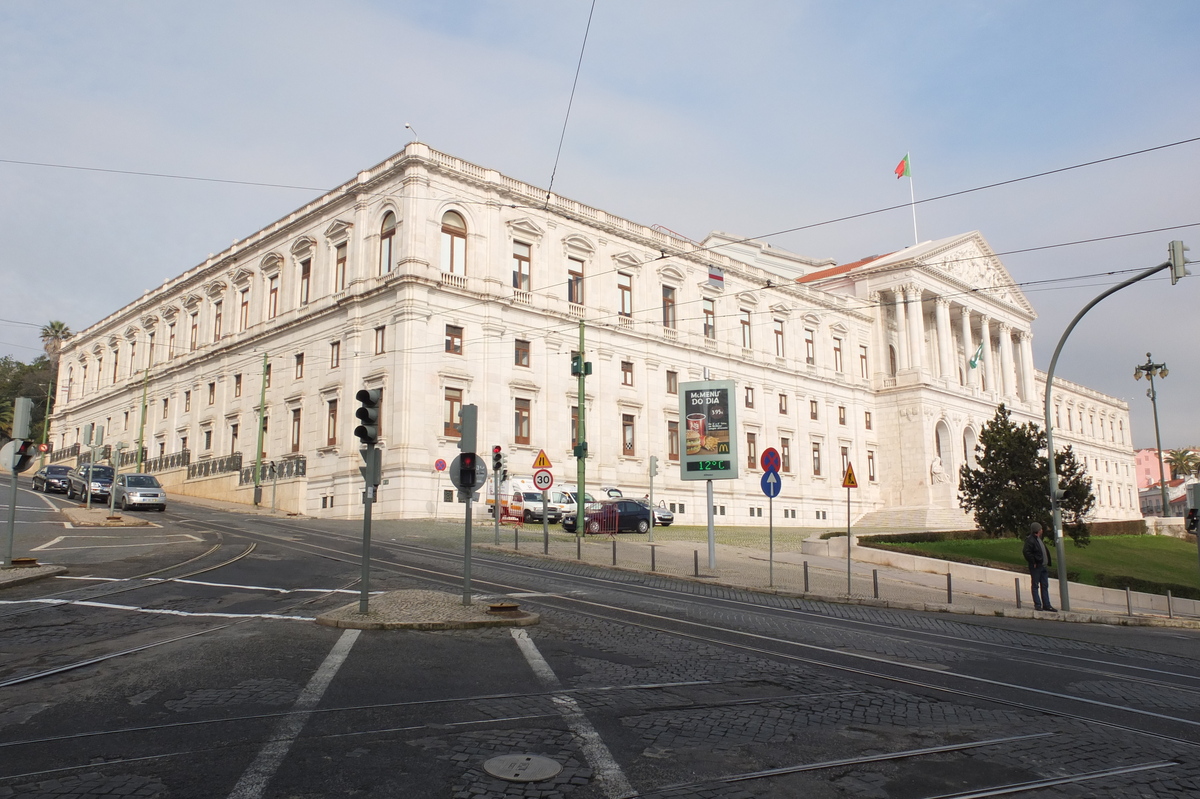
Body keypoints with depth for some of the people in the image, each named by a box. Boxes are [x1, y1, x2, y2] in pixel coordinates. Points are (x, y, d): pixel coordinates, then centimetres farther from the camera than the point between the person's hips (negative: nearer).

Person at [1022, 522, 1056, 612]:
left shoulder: (1040, 539, 17)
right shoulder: (1030, 540, -13)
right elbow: (1026, 551, -24)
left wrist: (1047, 563, 14)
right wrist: (1033, 562, -20)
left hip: (1044, 566, 9)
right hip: (1036, 567, -9)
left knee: (1045, 586, 11)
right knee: (1035, 586, -2)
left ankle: (1046, 605, 15)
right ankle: (1037, 605, 1)